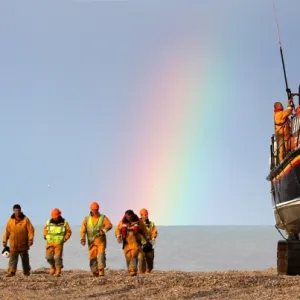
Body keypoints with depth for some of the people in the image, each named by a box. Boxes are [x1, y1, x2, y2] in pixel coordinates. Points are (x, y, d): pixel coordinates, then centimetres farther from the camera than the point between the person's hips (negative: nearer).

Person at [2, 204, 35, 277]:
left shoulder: (25, 219, -3)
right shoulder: (10, 220, 4)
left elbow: (31, 230, -6)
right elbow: (7, 232, 10)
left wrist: (30, 239, -16)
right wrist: (4, 241, 7)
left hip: (23, 244, -1)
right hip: (13, 245, 1)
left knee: (25, 258, 11)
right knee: (12, 259, -6)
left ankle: (27, 272, 24)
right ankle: (11, 272, -11)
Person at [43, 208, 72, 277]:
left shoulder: (64, 222, -3)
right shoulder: (49, 222, 3)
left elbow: (69, 232, 4)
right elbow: (45, 229, 21)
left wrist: (65, 239, -7)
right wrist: (45, 236, 7)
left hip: (59, 243, -2)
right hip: (50, 242, 3)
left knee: (57, 257, -6)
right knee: (49, 256, -4)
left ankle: (58, 271, 3)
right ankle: (53, 267, 21)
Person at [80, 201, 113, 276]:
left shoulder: (103, 218, 5)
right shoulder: (87, 219, 10)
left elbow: (109, 225, -9)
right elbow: (83, 229, 1)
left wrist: (104, 230, -28)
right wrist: (82, 238, -13)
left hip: (101, 240, -2)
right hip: (91, 241, 2)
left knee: (101, 254, -15)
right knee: (92, 256, 1)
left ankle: (101, 271, -18)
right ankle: (95, 272, 9)